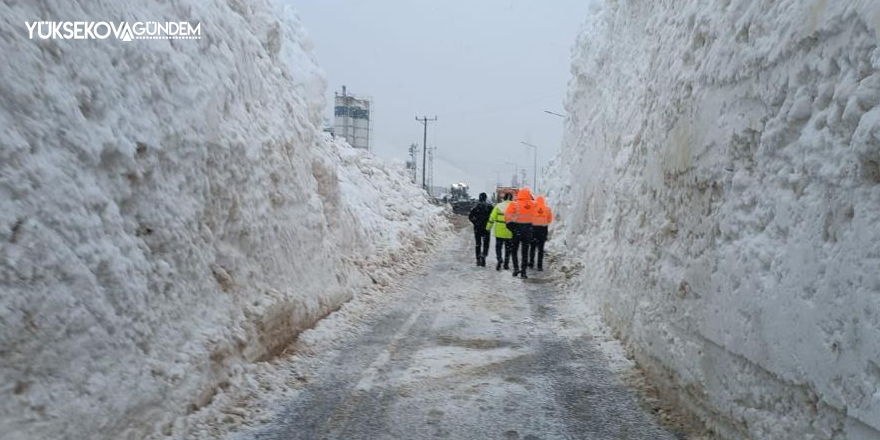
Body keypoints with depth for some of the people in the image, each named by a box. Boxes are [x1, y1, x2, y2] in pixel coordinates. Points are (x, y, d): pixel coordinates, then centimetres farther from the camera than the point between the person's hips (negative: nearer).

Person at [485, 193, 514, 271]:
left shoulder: (498, 206, 0)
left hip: (499, 231, 0)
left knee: (498, 247, 9)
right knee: (508, 248, 12)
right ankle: (506, 264, 16)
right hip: (509, 232, 0)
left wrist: (488, 227, 6)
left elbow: (492, 217, -2)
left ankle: (499, 260, -13)